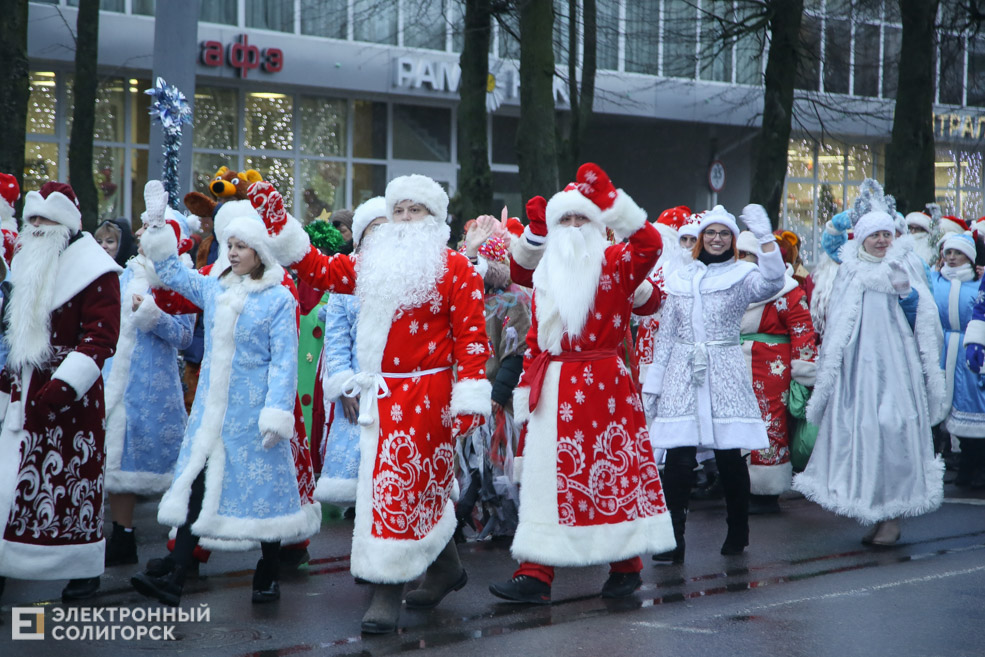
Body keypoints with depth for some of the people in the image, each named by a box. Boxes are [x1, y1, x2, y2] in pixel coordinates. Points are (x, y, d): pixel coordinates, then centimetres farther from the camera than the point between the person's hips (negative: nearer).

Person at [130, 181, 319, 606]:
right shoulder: (213, 289, 10)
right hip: (211, 406, 5)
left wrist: (276, 411, -14)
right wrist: (157, 224, 11)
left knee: (263, 488, 3)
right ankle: (174, 581, -3)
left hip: (252, 409, -5)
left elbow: (284, 360, -9)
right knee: (197, 483, 0)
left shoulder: (278, 299, -6)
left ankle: (268, 577, 18)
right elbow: (171, 272, 20)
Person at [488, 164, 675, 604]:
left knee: (614, 471, 1)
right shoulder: (546, 277, 15)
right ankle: (535, 575, -1)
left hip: (604, 385, -4)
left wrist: (611, 202, -26)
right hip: (554, 392, 4)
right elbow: (535, 339, 16)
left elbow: (649, 245, -21)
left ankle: (626, 567, 16)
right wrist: (526, 388, 10)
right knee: (547, 476, 0)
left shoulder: (614, 264, 0)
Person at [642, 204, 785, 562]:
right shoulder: (681, 278, 15)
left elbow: (772, 283, -18)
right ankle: (673, 539, -5)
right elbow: (666, 334, 16)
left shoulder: (741, 275, 5)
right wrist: (652, 384, 13)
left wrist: (765, 238, -27)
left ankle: (737, 533, 15)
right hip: (683, 375, 2)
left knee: (730, 457, -1)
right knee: (678, 458, -7)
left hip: (725, 374, -2)